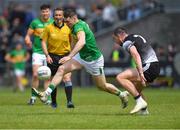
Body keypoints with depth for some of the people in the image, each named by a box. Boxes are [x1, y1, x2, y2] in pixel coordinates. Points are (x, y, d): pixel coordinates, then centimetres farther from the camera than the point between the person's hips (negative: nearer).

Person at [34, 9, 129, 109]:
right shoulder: (81, 24, -1)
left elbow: (82, 42, -48)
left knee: (102, 86, 7)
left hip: (94, 60, -8)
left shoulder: (78, 27, -27)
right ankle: (46, 94, -17)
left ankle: (122, 94, 34)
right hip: (82, 57, 8)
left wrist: (69, 56, -59)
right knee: (61, 69, -11)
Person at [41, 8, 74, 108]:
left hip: (65, 56, 0)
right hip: (53, 56, 0)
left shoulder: (68, 28, 1)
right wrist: (47, 55, -9)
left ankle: (69, 101, -20)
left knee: (67, 78, -16)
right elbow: (44, 42, 1)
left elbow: (71, 42, 11)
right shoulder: (49, 28, -2)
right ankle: (54, 102, 23)